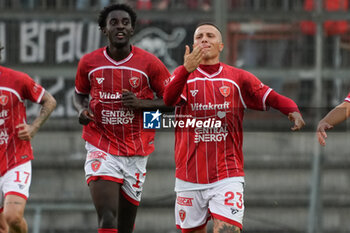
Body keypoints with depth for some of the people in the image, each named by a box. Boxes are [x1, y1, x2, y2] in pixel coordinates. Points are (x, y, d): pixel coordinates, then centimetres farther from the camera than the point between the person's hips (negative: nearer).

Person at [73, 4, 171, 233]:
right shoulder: (89, 63, 0)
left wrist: (141, 103, -15)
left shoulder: (150, 63, -4)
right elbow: (80, 94, 19)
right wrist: (82, 109, -5)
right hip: (101, 150, -1)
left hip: (136, 153, 1)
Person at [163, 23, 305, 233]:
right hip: (189, 177, 1)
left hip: (227, 176, -1)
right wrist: (187, 70, -36)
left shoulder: (238, 78, 6)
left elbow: (271, 97, 1)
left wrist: (293, 111, -22)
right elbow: (169, 99, -17)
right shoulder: (184, 75, 3)